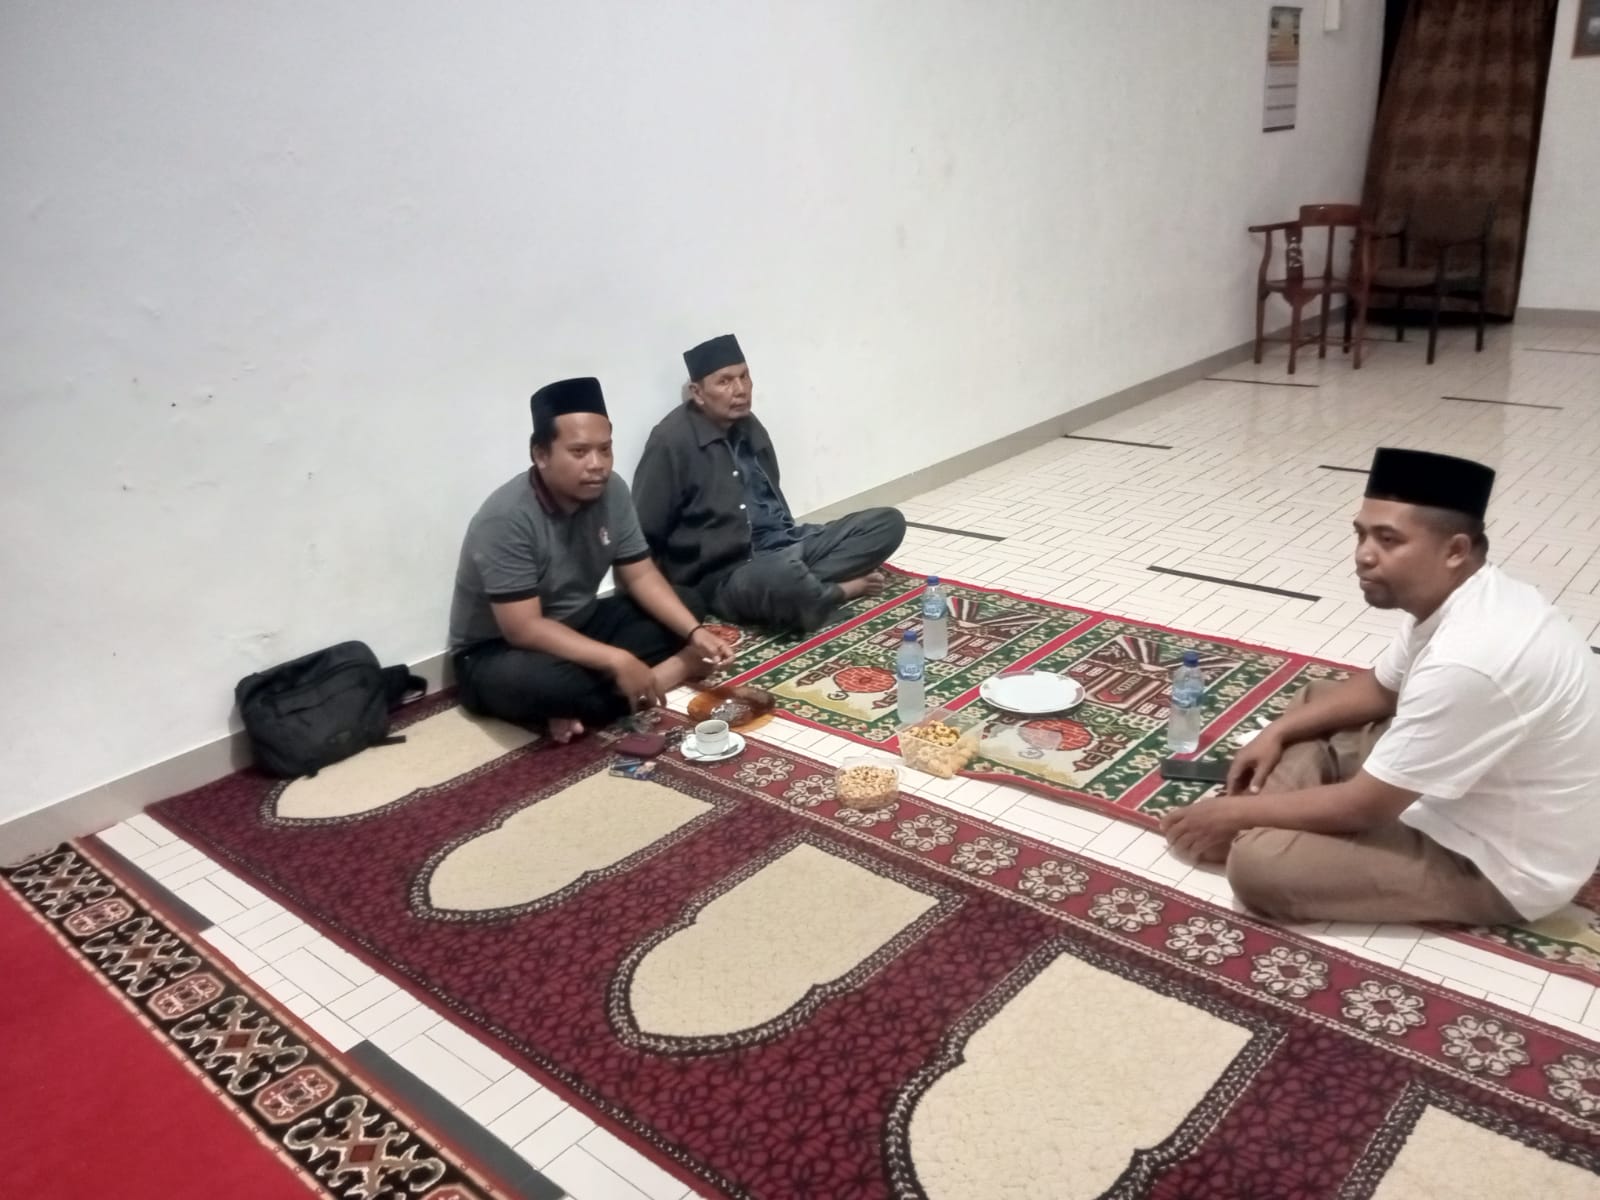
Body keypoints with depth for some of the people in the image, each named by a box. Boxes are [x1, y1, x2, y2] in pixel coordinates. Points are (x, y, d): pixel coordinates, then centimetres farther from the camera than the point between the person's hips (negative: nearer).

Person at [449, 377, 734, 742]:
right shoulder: (506, 518, -29)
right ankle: (672, 671, -17)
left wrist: (694, 632, -18)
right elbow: (525, 629, -31)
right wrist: (617, 661, -36)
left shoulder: (610, 491, -9)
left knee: (686, 603, -4)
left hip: (578, 626, 7)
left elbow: (642, 577, -3)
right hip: (499, 651, -7)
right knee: (540, 680, -41)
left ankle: (583, 707, -17)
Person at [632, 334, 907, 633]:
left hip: (785, 548, 8)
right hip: (728, 575, -8)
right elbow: (642, 536, -11)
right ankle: (842, 588, -10)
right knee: (782, 577, -43)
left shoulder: (749, 426, 12)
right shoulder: (672, 442, -13)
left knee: (889, 522, -4)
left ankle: (801, 586, -19)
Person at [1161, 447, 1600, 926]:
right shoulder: (1460, 598, -4)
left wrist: (1237, 813, -15)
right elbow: (1378, 689, 15)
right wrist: (1278, 731, 2)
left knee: (1257, 862, -24)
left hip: (1497, 863, -10)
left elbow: (1363, 807, -27)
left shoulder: (1466, 662, -36)